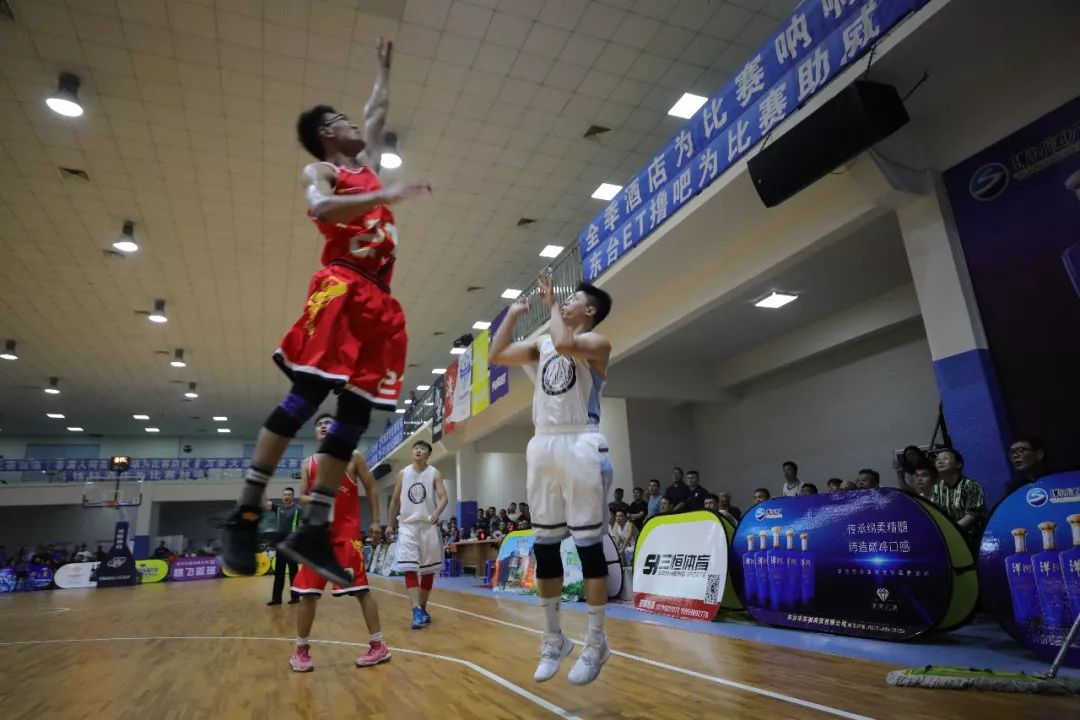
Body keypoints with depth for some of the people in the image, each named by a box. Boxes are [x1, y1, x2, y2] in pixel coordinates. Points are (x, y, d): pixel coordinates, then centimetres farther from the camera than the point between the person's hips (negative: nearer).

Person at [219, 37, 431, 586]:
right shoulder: (319, 171, 10)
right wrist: (385, 196, -17)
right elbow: (320, 208, -14)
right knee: (308, 392, -17)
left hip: (378, 296, 7)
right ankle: (245, 513, -10)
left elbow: (377, 111, 45)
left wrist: (383, 66, 52)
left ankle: (313, 531, -1)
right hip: (341, 286, -7)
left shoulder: (366, 164, 30)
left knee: (357, 409, -3)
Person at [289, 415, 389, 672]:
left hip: (348, 532, -3)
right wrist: (314, 499, -13)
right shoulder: (308, 464, 11)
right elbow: (302, 498, 11)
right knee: (307, 591, 3)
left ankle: (379, 646, 4)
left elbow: (371, 489, 4)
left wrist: (375, 521, -2)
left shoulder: (353, 458, 2)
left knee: (360, 588, -4)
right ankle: (301, 650, 19)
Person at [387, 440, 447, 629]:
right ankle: (417, 612, -15)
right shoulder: (403, 473, 3)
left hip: (428, 525, 0)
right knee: (409, 569, -11)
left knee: (428, 570, 9)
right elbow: (395, 500, 11)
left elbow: (444, 497, -11)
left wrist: (437, 512, -31)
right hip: (407, 525, 0)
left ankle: (423, 608, 25)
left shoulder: (434, 473, -2)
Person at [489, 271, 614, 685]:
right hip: (543, 448, 7)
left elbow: (564, 343, -23)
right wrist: (514, 313, 11)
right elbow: (496, 356, 12)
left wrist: (552, 304, -9)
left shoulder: (596, 342, -2)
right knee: (544, 547, 9)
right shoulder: (541, 344, 17)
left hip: (581, 447, -6)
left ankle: (596, 643, 13)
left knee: (588, 545, -1)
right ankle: (554, 640, 23)